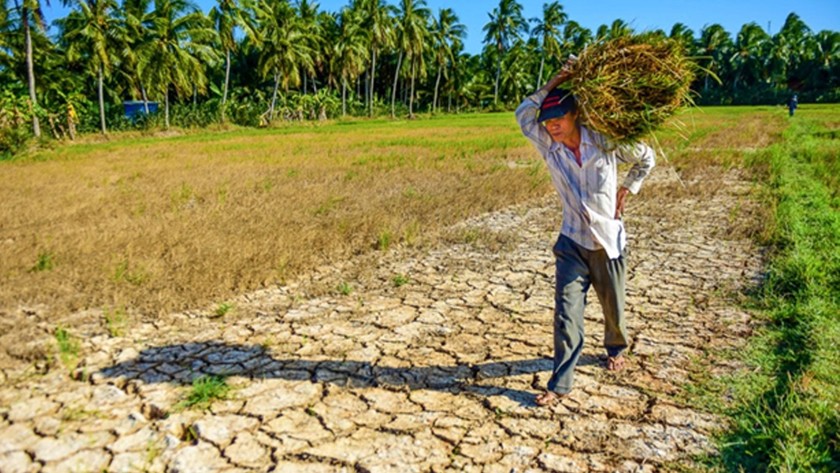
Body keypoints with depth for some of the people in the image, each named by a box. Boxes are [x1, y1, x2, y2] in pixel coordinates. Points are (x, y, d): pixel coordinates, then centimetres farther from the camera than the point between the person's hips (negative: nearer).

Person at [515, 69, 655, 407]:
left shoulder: (605, 143, -9)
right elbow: (523, 115, -11)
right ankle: (560, 384, 2)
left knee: (613, 306, 17)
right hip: (572, 243, 1)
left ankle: (616, 348, 49)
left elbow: (646, 158, 7)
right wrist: (551, 85, -14)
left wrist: (628, 189, 0)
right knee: (566, 311, -6)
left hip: (609, 241, 0)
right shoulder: (548, 146, -5)